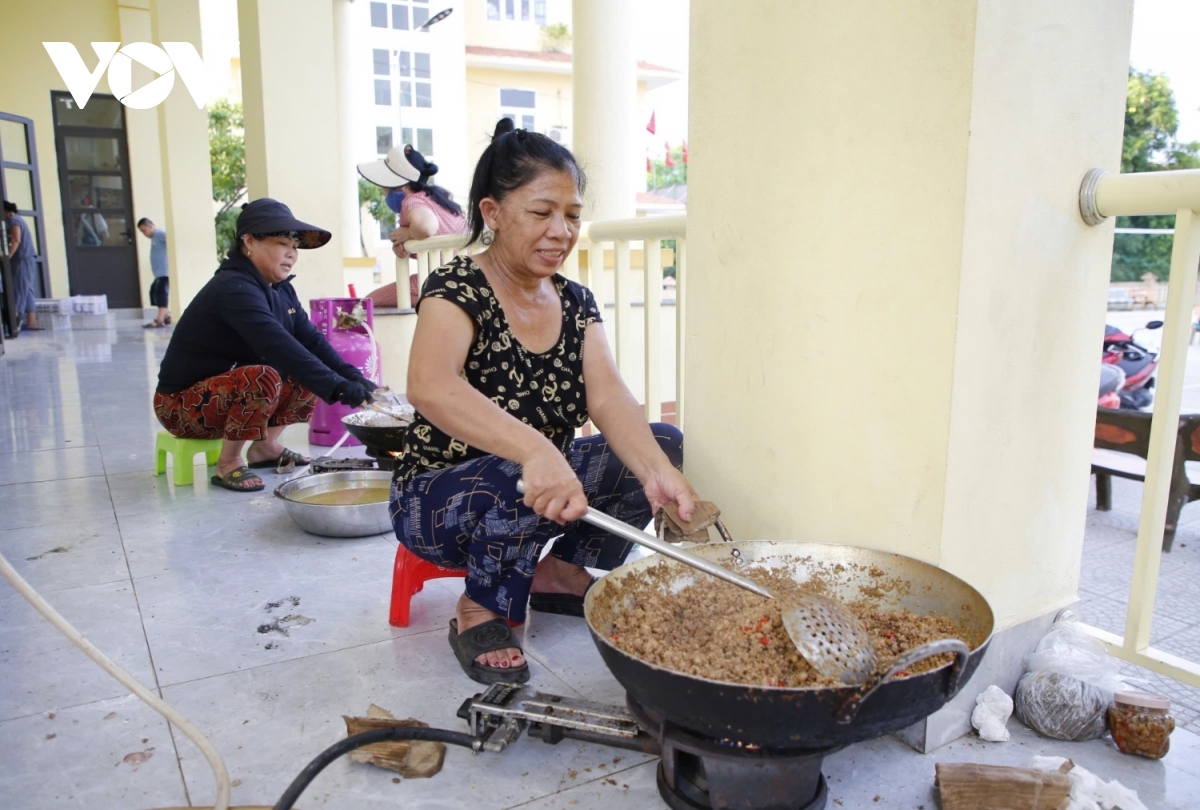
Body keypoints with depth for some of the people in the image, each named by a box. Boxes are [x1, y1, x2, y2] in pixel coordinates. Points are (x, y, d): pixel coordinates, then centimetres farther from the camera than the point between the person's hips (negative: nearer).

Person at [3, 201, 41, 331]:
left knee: (19, 291, -11)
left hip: (22, 260, -9)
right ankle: (31, 322, 2)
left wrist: (7, 257, -19)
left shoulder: (12, 220, -7)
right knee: (27, 291, 5)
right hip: (27, 259, 9)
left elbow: (16, 240, -18)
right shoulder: (18, 219, 22)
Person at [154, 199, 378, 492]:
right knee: (264, 377, -33)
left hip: (231, 392, 9)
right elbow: (278, 347, -39)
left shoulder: (280, 289, 1)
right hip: (183, 403, -9)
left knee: (309, 373, -1)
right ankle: (228, 464, -14)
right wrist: (337, 388, -46)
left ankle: (265, 445, 8)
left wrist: (353, 377, -21)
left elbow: (311, 340, -5)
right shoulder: (234, 289, -26)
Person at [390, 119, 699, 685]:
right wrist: (537, 452, -53)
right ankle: (479, 612, -8)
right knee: (521, 484, -37)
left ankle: (560, 573, 5)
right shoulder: (458, 289, -18)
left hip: (536, 489, 6)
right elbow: (429, 387, -38)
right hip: (436, 500, -6)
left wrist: (655, 471, -35)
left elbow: (608, 399, -15)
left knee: (663, 443, -9)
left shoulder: (576, 303, 0)